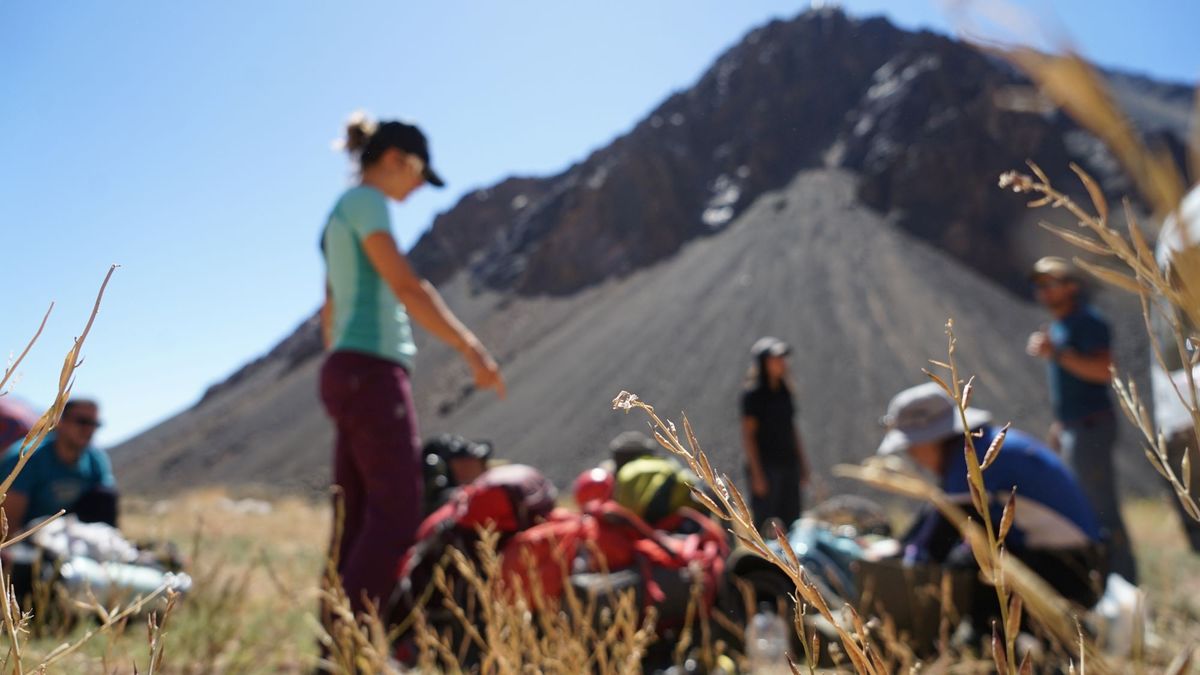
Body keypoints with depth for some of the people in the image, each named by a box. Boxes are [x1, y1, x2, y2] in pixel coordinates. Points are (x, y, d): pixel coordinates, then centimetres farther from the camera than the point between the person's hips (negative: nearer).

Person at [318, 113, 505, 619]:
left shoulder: (341, 215, 23)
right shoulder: (366, 202, -5)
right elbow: (406, 286, -17)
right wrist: (472, 348, -19)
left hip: (345, 372, 10)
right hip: (371, 371, -10)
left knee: (357, 520, 7)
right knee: (396, 513, -12)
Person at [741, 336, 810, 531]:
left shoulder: (784, 391, 10)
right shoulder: (753, 394, -10)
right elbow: (748, 436, -12)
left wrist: (802, 463, 14)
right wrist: (757, 474, -15)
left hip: (789, 464, 7)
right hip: (765, 466, -7)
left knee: (791, 524, 10)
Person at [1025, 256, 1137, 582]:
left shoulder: (1088, 321, -12)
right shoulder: (1059, 326, 17)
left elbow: (1104, 370, -25)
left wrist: (1057, 353, -29)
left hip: (1090, 426, -10)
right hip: (1071, 428, 10)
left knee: (1101, 507, -9)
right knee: (1087, 505, 15)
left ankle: (1124, 581, -3)